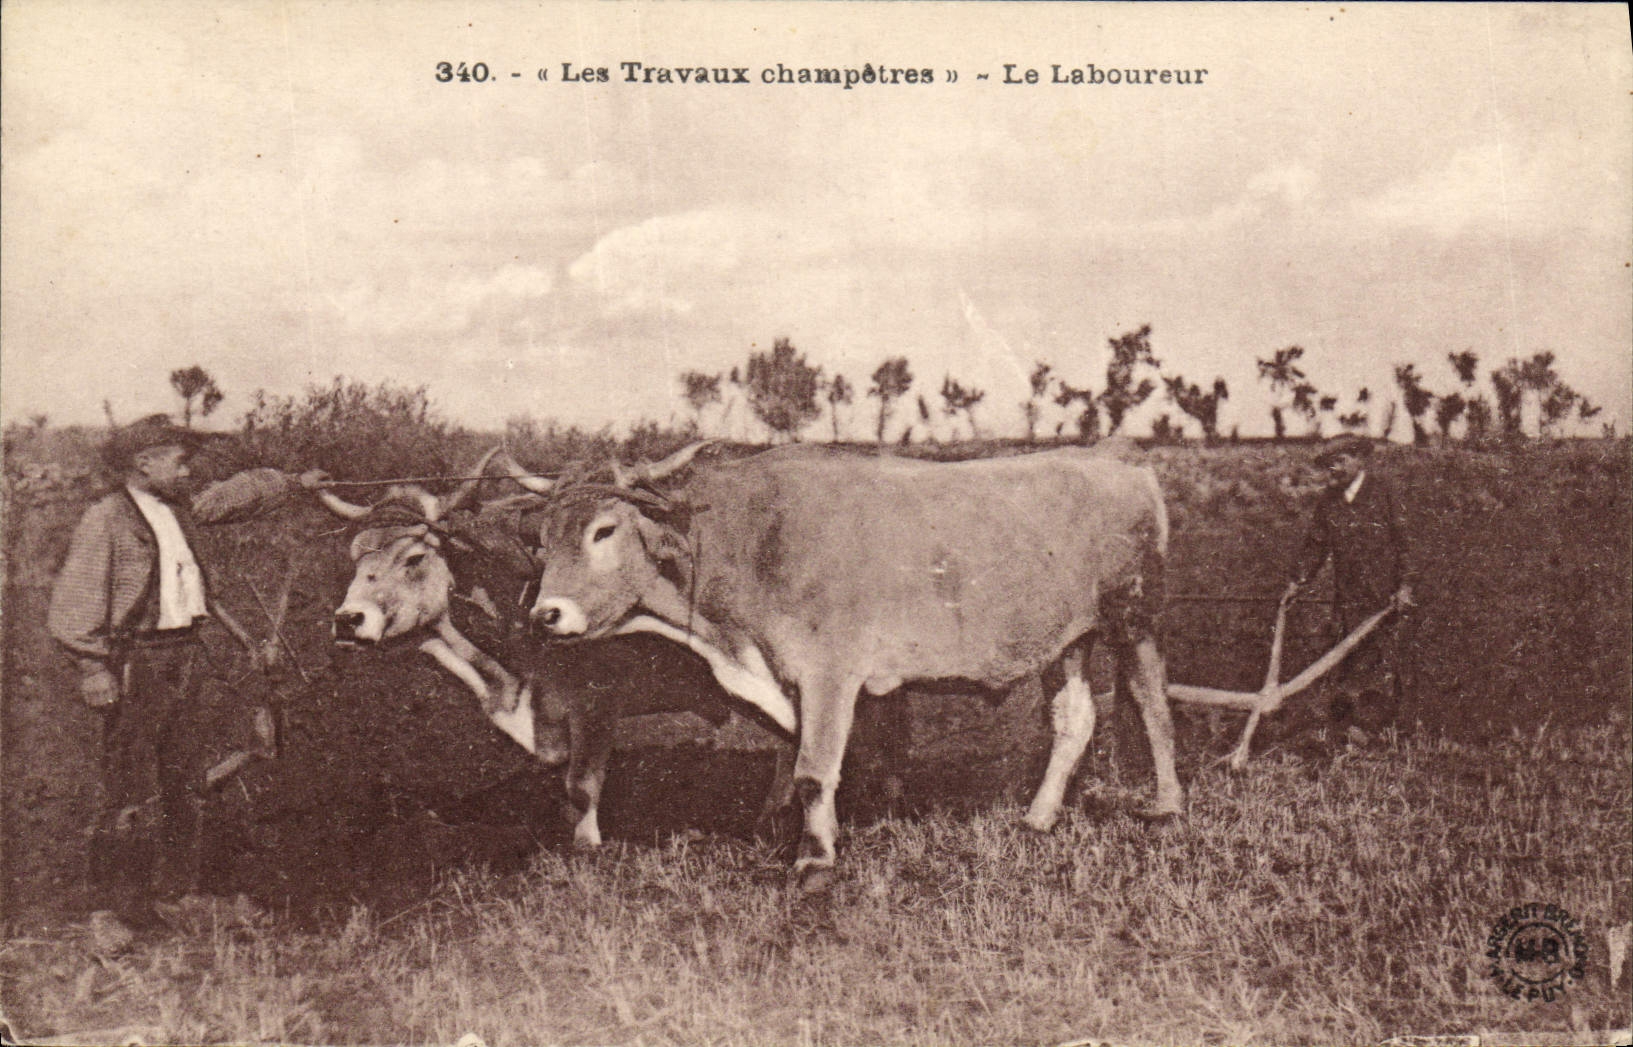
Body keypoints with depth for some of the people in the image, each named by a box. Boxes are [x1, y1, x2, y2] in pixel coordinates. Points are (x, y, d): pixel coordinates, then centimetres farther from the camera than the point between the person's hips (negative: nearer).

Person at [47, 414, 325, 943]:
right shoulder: (104, 522, -11)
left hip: (182, 656, 8)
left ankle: (172, 878, 30)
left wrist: (293, 482, 38)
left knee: (175, 780, 16)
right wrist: (96, 671, -17)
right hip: (134, 665, -8)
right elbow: (72, 609, -12)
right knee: (132, 790, -8)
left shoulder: (176, 511, 12)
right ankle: (114, 908, 0)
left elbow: (231, 496, 30)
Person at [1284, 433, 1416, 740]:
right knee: (1351, 655, 2)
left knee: (1383, 654, 0)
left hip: (1383, 594, -3)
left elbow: (1402, 539, -3)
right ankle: (1349, 718, 8)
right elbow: (1315, 544, 16)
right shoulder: (1329, 501, 9)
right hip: (1348, 596, 3)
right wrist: (1297, 581, 9)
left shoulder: (1381, 492, -3)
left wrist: (1404, 584, -8)